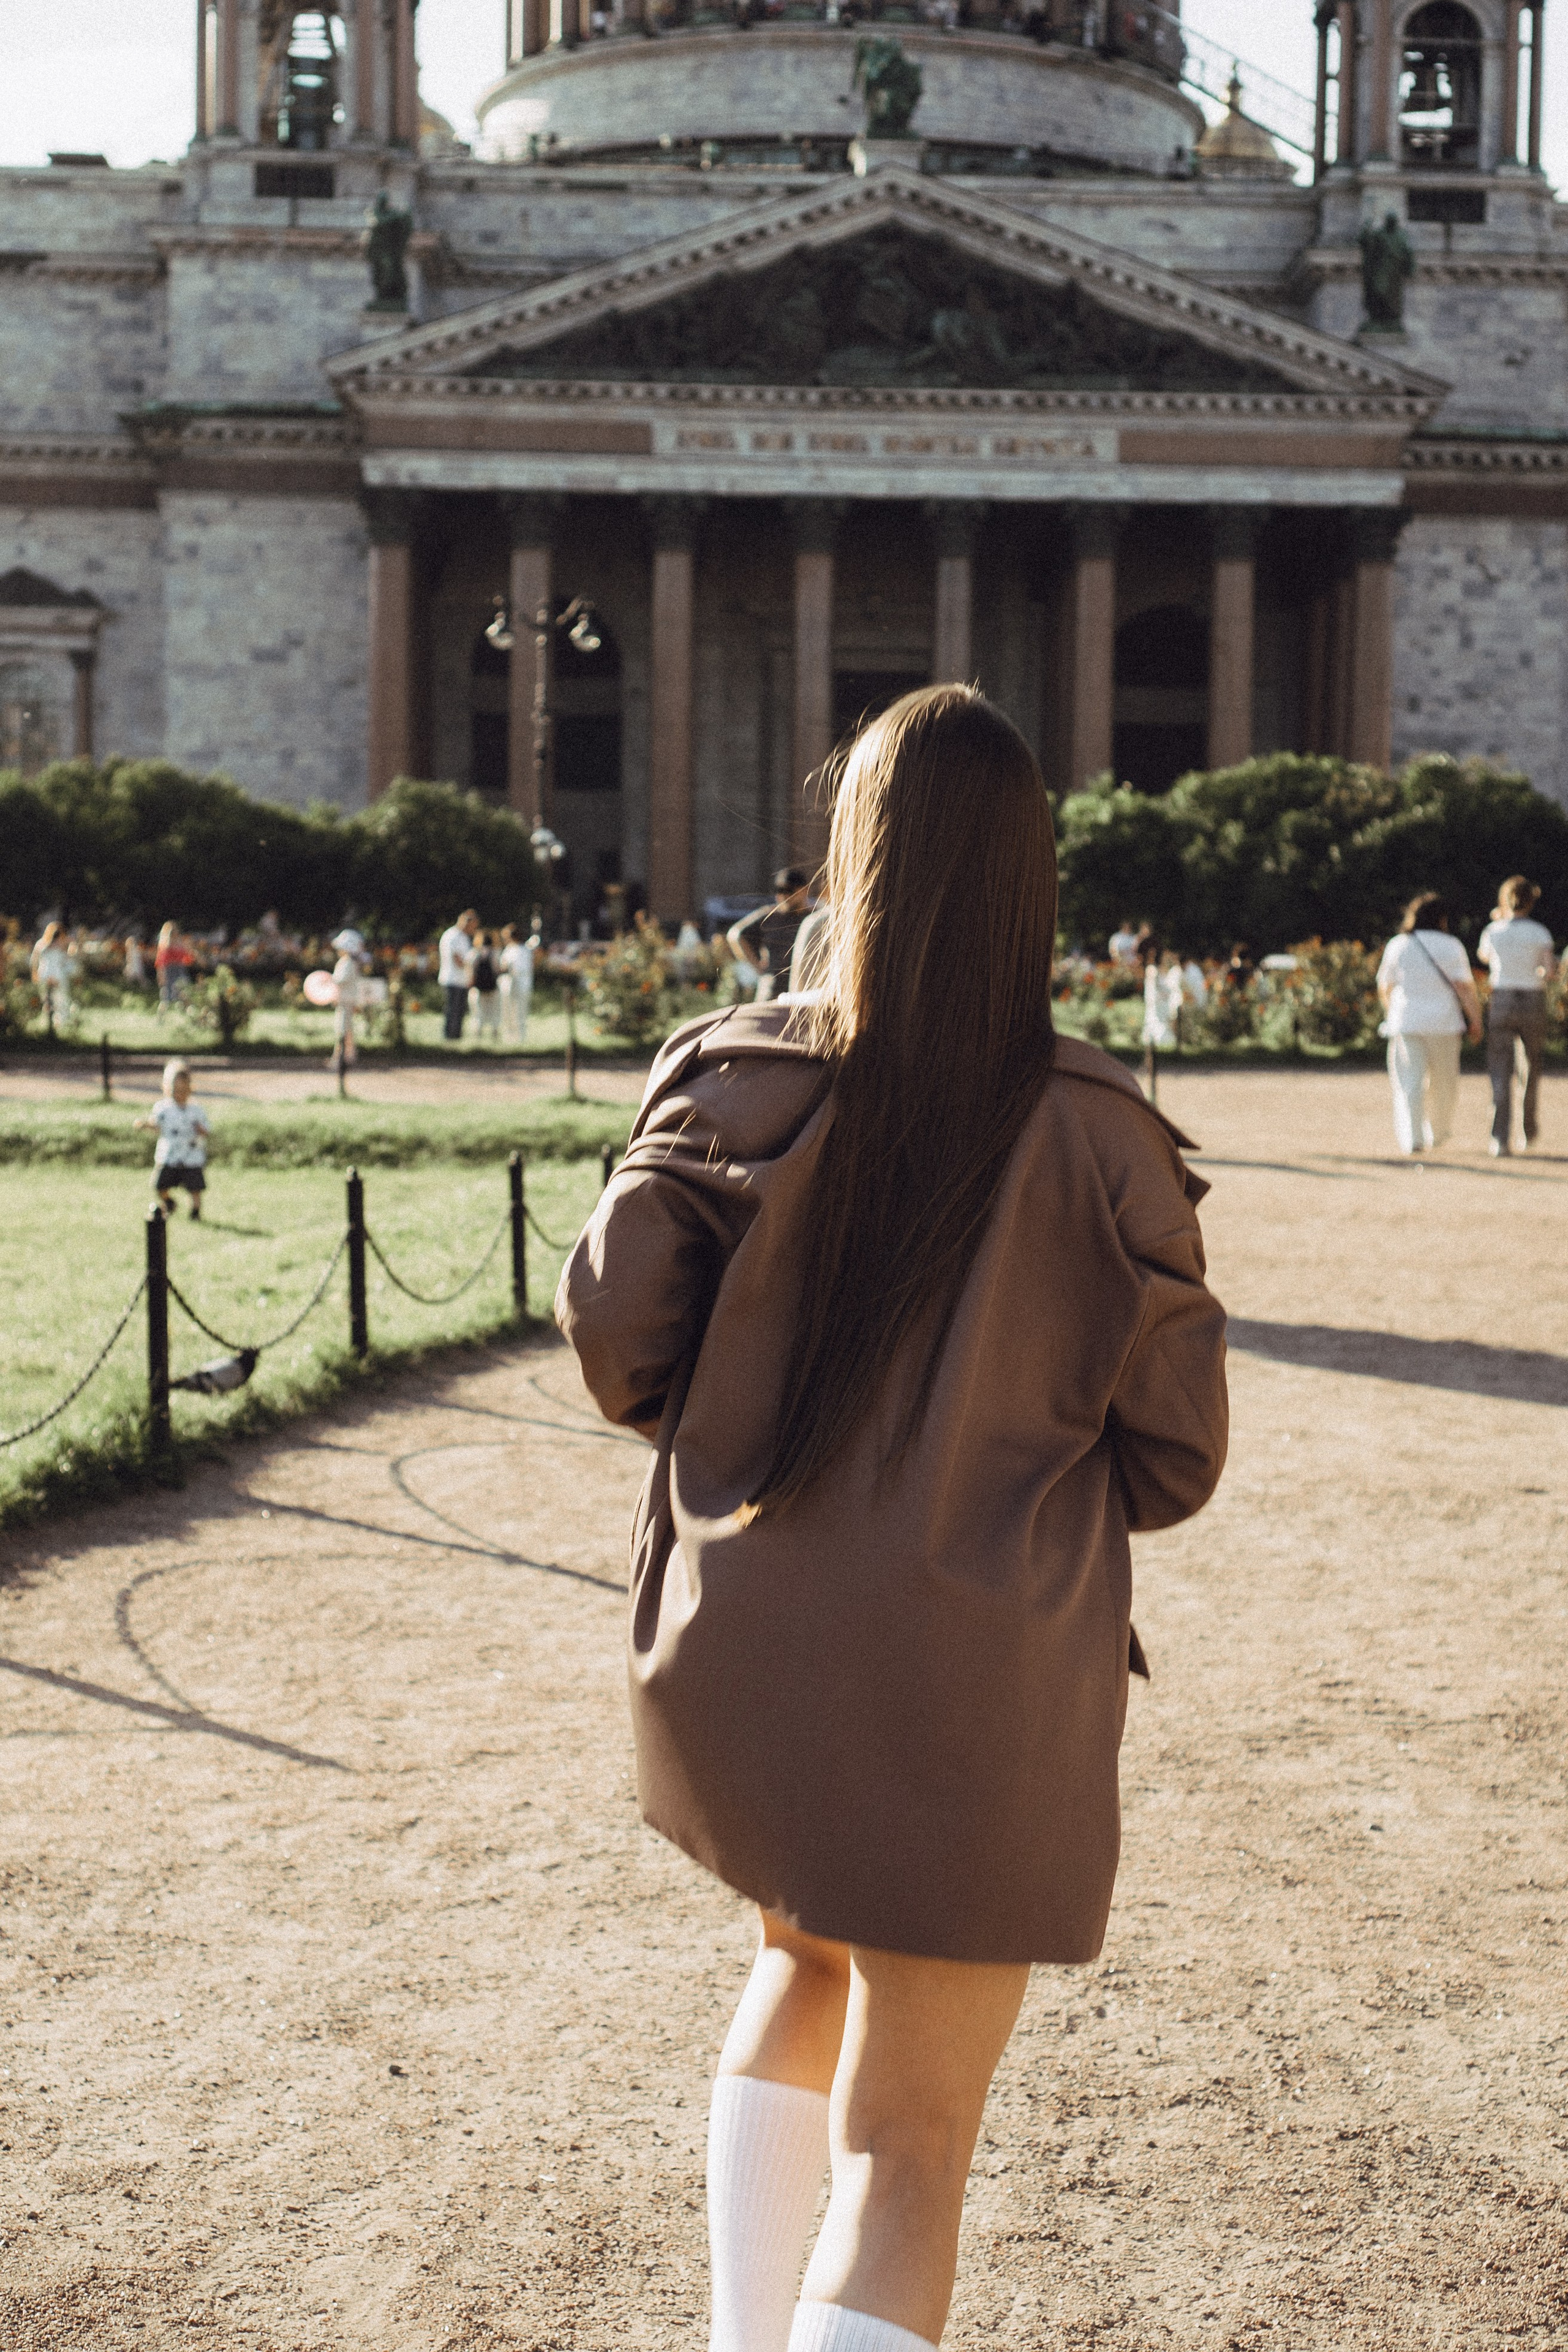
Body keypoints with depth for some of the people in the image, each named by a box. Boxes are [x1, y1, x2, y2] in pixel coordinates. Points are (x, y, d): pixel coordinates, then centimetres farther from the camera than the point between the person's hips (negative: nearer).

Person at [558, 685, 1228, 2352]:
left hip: (742, 1651, 3)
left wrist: (735, 1436, 9)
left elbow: (612, 1318, -11)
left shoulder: (746, 1079, -5)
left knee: (810, 1965, 32)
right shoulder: (1099, 1140, -7)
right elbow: (1172, 1452, -2)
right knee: (906, 2156, 5)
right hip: (980, 1683, -3)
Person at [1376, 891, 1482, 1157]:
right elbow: (1465, 987, -8)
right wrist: (1476, 1021, -1)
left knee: (1410, 1083, -1)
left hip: (1405, 1023, 0)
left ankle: (1413, 1138, -13)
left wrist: (1390, 1016, 24)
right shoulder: (1451, 947, -2)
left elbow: (1385, 988, 7)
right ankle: (1439, 1133, 30)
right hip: (1443, 1023, 0)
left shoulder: (1397, 946, 3)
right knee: (1443, 1081, 17)